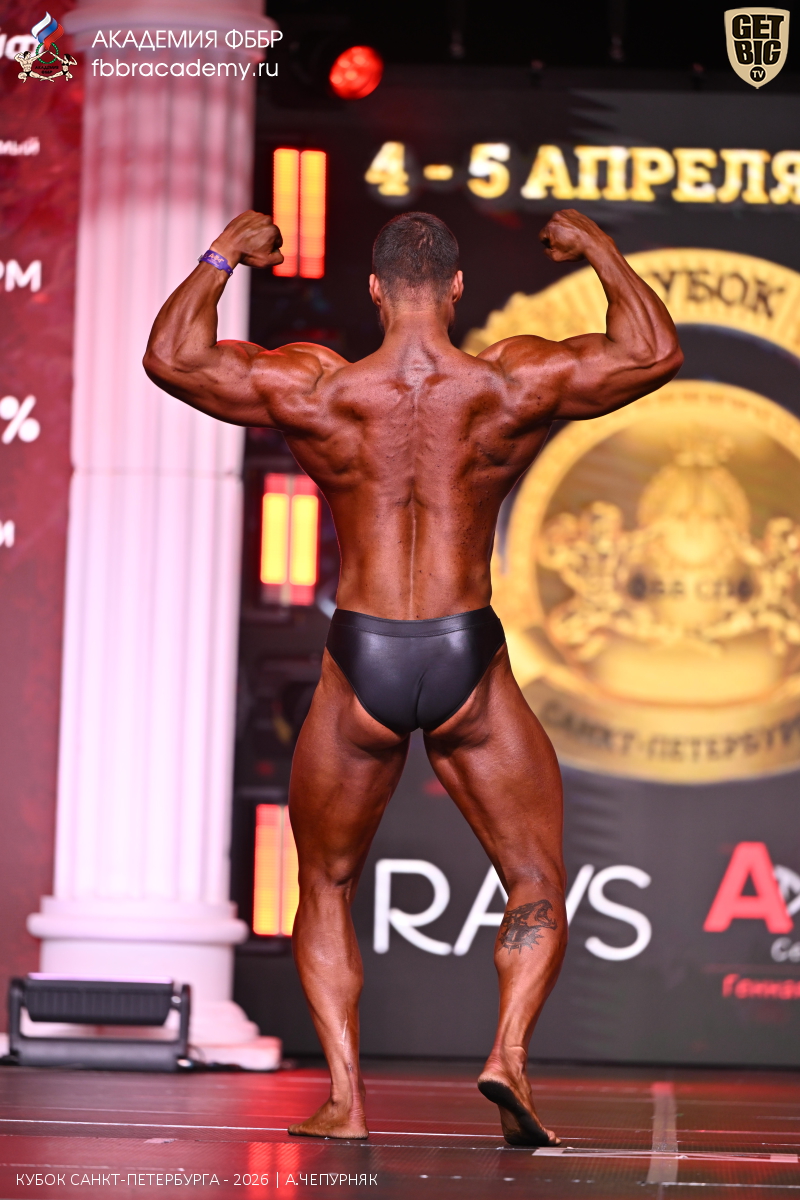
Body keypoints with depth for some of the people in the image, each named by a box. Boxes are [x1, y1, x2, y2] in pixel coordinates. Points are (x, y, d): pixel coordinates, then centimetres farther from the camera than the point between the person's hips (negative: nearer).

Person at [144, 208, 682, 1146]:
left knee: (326, 890, 19)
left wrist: (223, 255, 20)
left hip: (360, 665, 0)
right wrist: (601, 252, 22)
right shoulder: (514, 387, -7)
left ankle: (344, 1094, 5)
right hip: (469, 665, 0)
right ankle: (509, 1054, -9)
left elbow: (170, 357, 8)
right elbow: (655, 351, 10)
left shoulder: (313, 393, -8)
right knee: (536, 883, 15)